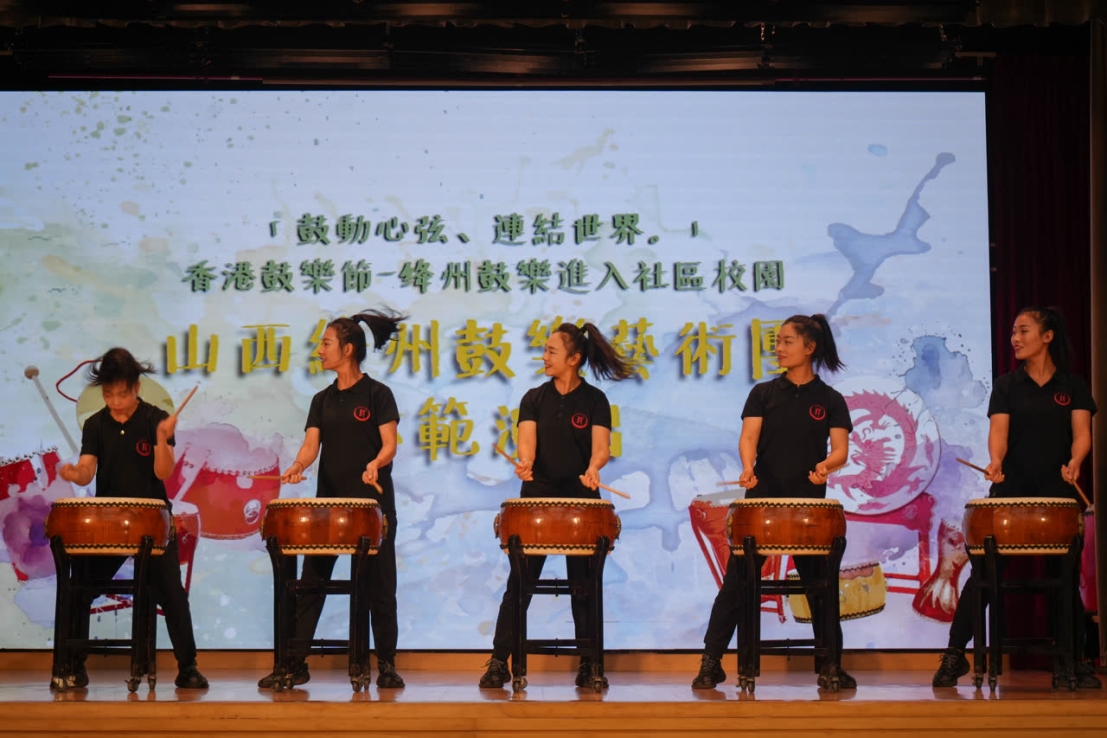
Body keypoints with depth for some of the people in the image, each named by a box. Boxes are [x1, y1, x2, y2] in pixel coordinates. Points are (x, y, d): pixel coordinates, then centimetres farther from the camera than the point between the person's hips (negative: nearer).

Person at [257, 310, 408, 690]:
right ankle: (294, 663, 5)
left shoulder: (377, 394, -1)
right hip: (328, 500, 5)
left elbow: (389, 445, -7)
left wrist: (375, 463, -28)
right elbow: (311, 444, 4)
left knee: (379, 586, 2)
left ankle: (387, 665, 10)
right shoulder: (322, 400, 13)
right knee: (310, 584, 2)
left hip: (372, 502, -5)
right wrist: (297, 467, -17)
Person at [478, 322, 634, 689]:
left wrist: (593, 467, -34)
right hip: (538, 497, 1)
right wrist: (525, 462, -32)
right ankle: (499, 662, 0)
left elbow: (601, 445, -12)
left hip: (581, 501, -1)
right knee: (519, 583, -2)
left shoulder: (594, 400, 0)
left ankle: (589, 666, 11)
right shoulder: (534, 398, 5)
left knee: (584, 586, 4)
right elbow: (526, 438, -10)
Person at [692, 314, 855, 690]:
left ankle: (830, 664, 16)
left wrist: (825, 465, -26)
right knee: (736, 582, -3)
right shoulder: (763, 394, 7)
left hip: (808, 504, 0)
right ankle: (711, 662, 0)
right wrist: (748, 466, -26)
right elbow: (748, 436, -6)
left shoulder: (830, 400, 6)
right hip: (761, 499, 0)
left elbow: (841, 450, -3)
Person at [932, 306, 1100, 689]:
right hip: (1011, 490, 0)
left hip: (1058, 492, 0)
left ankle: (1077, 661, 15)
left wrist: (1074, 463, -29)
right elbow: (998, 431, -8)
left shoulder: (1073, 386, 6)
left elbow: (1082, 433, -7)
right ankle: (955, 654, 1)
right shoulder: (1007, 385, 6)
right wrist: (995, 461, -30)